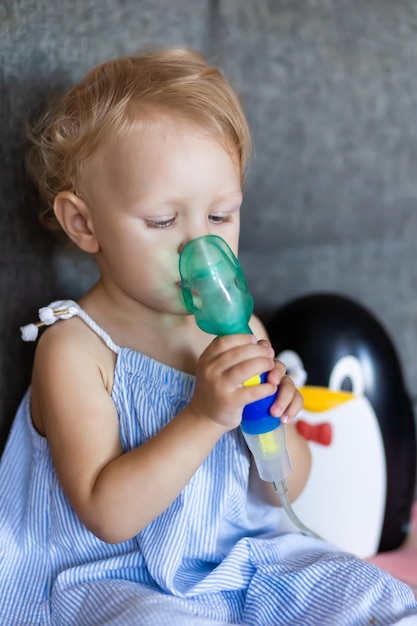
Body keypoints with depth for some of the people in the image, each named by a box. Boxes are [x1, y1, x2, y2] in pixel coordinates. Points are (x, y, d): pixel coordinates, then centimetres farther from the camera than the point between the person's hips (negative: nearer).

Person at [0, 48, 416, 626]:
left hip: (242, 560, 5)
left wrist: (273, 422, -14)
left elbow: (284, 489, 7)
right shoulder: (75, 348, -14)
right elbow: (106, 515, -21)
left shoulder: (237, 329, 2)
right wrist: (204, 417, -28)